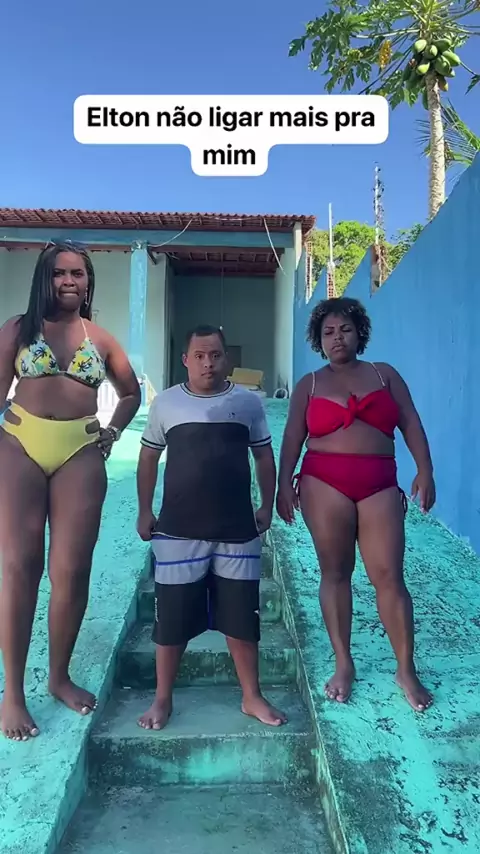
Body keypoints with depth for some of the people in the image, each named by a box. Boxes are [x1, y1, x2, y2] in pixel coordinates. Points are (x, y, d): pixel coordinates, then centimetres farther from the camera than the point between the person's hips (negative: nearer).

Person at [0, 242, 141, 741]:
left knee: (72, 570, 2)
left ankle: (59, 676, 22)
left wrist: (112, 432, 11)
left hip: (80, 455, 2)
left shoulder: (100, 339, 13)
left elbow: (131, 391, 23)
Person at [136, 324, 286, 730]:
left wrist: (267, 506, 6)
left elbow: (264, 456, 10)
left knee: (241, 617, 10)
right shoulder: (166, 403, 1)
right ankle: (163, 699, 28)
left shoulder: (249, 402, 2)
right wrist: (144, 512, 5)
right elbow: (149, 458, 8)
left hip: (238, 531, 1)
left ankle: (252, 697, 28)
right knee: (172, 618, 8)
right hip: (179, 531, 0)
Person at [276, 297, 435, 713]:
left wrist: (425, 470, -5)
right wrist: (284, 484, -7)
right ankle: (344, 665, 19)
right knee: (335, 572, 6)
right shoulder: (309, 385, 11)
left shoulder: (385, 375, 13)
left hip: (379, 484, 0)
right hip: (324, 483, 0)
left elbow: (411, 424, 7)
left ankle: (407, 669, 13)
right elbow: (292, 439, 5)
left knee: (389, 576, -2)